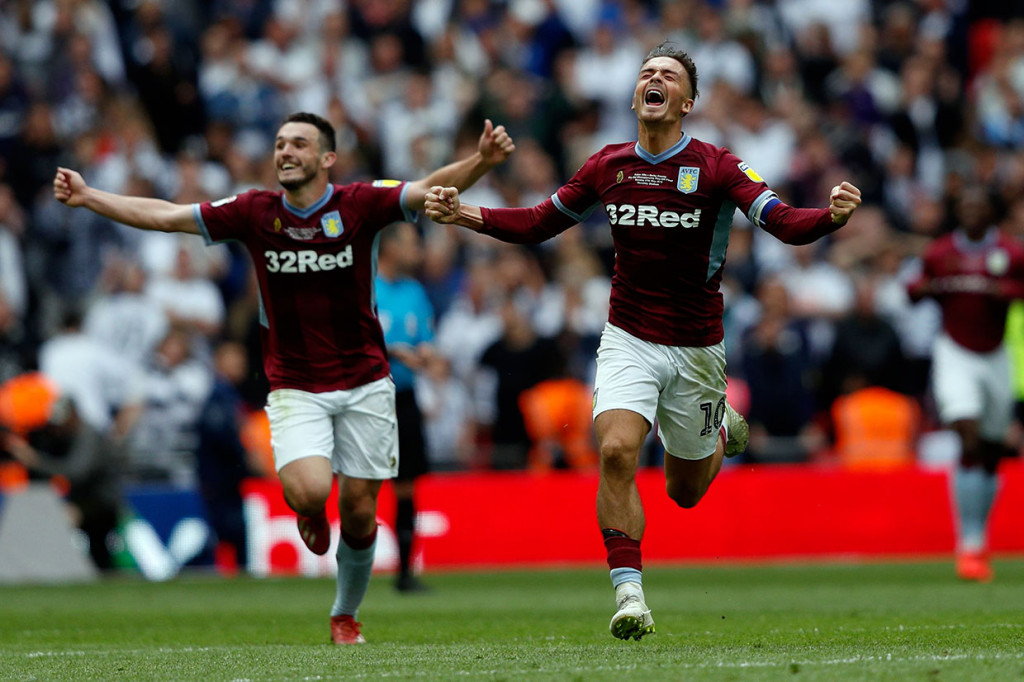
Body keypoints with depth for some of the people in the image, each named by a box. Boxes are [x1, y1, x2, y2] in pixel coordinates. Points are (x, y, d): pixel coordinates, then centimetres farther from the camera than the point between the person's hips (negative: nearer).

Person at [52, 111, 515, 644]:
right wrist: (86, 196, -2)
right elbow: (163, 215, 2)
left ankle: (346, 615, 27)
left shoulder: (358, 204, -7)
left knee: (359, 514, 3)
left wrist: (481, 161, -36)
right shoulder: (255, 212, -3)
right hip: (295, 388, 0)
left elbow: (431, 190, -18)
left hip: (363, 384, 0)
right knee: (308, 491, -24)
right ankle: (311, 511, 15)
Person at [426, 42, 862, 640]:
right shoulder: (608, 166, 0)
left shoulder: (717, 167, -11)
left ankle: (722, 429, 46)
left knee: (685, 492, 11)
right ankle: (629, 594, -18)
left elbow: (786, 224, -20)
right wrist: (465, 214, -1)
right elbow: (539, 224, 12)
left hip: (696, 348, -1)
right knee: (617, 452, -24)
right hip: (629, 339, 1)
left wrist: (833, 215, -41)